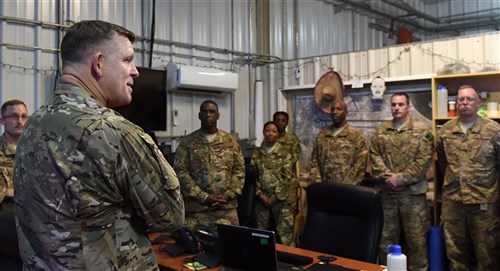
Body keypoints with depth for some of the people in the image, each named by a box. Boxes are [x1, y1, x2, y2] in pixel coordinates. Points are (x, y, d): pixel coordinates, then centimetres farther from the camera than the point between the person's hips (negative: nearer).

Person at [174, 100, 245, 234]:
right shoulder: (187, 142, 1)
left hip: (227, 207, 2)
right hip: (196, 207, -2)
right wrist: (204, 197, -13)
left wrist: (228, 195, -8)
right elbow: (181, 172, -6)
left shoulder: (230, 141, 8)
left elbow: (239, 170, 6)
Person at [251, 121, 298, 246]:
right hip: (262, 199, 3)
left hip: (282, 199, -3)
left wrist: (275, 197, -10)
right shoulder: (256, 154, 8)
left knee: (285, 233, -1)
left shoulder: (285, 153, -2)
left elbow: (287, 177, -7)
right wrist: (260, 195, -5)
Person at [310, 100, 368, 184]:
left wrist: (346, 186, -13)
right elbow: (314, 161, 9)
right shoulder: (321, 135, 10)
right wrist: (317, 183, -3)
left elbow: (360, 164, -7)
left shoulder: (356, 135, -2)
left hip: (346, 187, -3)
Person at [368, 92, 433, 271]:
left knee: (416, 239, 4)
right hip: (386, 192, 3)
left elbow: (423, 161, -10)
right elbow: (374, 157, 2)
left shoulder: (422, 130, -2)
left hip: (413, 193, -3)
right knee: (386, 238, 13)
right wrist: (386, 176, -13)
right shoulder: (381, 131, 9)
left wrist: (401, 178, -16)